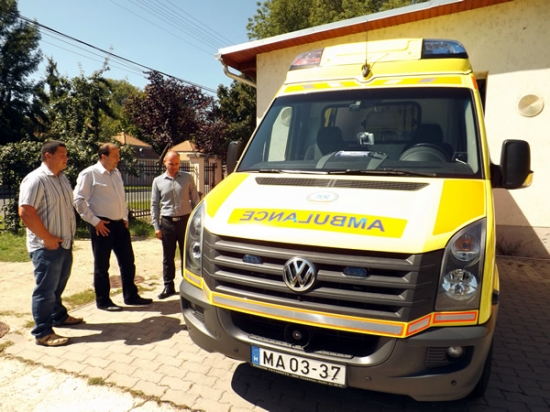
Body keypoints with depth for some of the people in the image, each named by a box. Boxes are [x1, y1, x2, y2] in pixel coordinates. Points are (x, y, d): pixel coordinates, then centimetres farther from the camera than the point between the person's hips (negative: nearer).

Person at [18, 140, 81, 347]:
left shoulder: (62, 177, 12)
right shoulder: (36, 179, -17)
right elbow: (25, 212, -23)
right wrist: (47, 238, -20)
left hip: (65, 243, 8)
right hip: (47, 246, -8)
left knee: (58, 285, 21)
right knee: (46, 289, 0)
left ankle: (59, 316, 37)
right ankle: (43, 333, 10)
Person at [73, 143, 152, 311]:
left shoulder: (116, 173, 12)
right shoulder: (89, 174, -10)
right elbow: (79, 200, -12)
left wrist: (125, 217, 14)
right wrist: (94, 221, -14)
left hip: (119, 224, 7)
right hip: (102, 226, -7)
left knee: (128, 261, 11)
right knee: (102, 265, 6)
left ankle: (131, 296, 24)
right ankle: (103, 301, 20)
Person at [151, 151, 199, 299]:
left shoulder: (187, 178, 1)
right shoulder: (158, 181, 4)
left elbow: (195, 200, 4)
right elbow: (154, 205, 7)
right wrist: (156, 227, 1)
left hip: (185, 220, -1)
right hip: (167, 222, 1)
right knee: (168, 257, 8)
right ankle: (168, 287, 20)